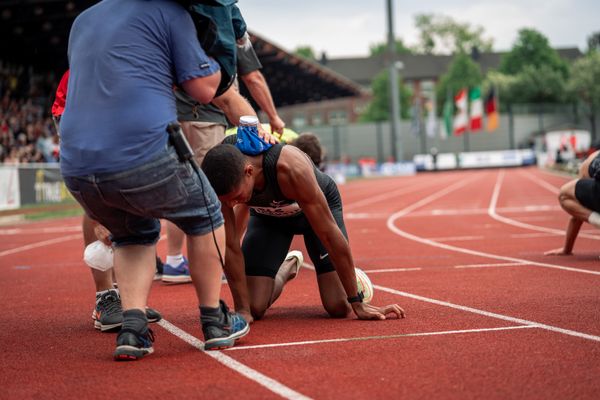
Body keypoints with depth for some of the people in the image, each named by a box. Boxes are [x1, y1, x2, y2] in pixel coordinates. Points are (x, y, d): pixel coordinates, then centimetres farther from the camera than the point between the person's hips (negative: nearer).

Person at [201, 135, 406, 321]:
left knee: (338, 307, -17)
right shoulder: (223, 180, -34)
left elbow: (329, 233, -35)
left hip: (317, 207, -3)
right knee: (253, 309, -10)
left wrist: (357, 303, -29)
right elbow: (230, 246, -23)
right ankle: (285, 272, 22)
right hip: (267, 215, 3)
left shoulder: (291, 168, -44)